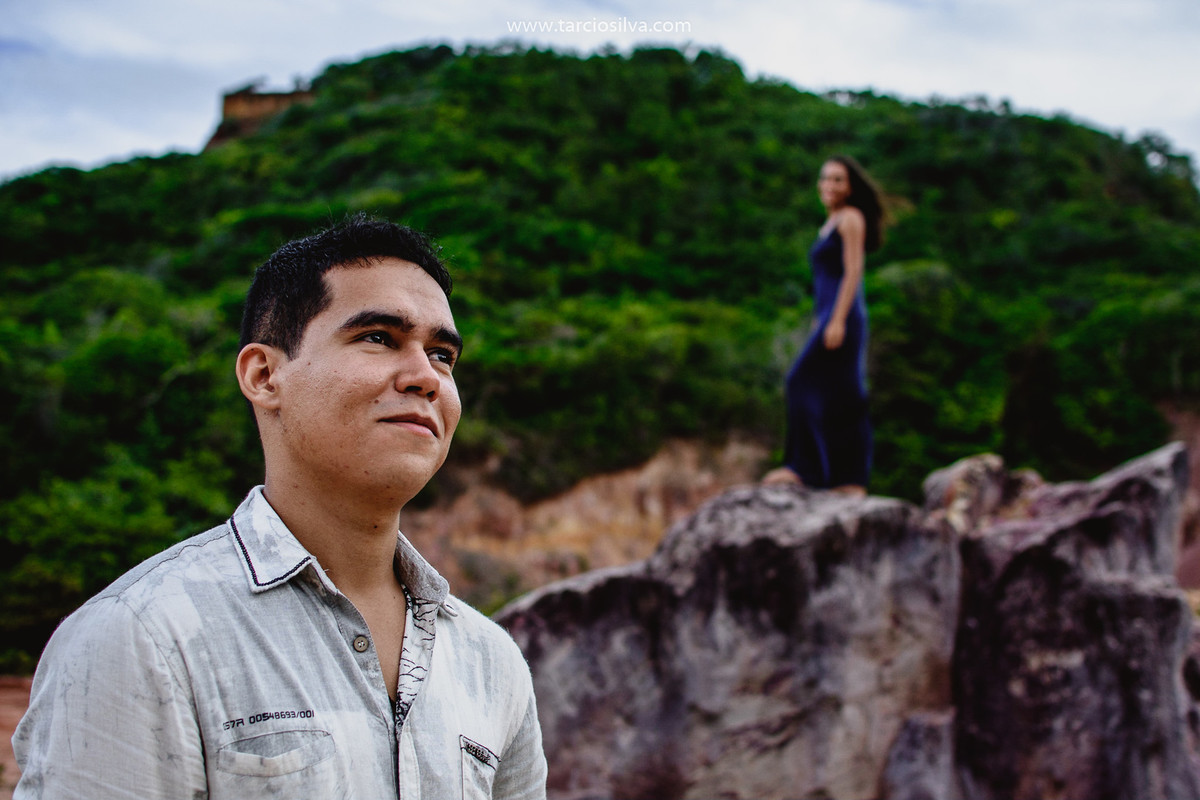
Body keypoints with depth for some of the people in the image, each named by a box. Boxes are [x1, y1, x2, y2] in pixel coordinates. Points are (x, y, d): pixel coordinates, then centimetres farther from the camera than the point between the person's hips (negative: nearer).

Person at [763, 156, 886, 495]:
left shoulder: (852, 218, -4)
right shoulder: (831, 224, 22)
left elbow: (853, 271, -13)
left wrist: (837, 321, -20)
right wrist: (818, 326, 23)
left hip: (842, 316, -9)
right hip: (829, 318, 9)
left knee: (805, 384, -14)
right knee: (844, 401, 5)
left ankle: (802, 467, -15)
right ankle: (852, 480, 5)